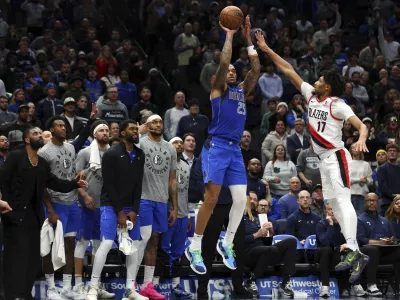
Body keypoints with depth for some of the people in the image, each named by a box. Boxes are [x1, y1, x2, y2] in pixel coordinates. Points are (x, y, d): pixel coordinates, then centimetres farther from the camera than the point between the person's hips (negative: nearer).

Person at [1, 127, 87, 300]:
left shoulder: (43, 163, 15)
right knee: (17, 254, -12)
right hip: (15, 213, -8)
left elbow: (54, 182, 11)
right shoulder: (15, 157, -5)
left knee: (33, 256, 9)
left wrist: (75, 183, -1)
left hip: (33, 215, 8)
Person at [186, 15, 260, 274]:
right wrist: (230, 34, -3)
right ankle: (195, 249, -1)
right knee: (211, 200, -9)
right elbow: (223, 62, -11)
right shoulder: (218, 88, 2)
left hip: (235, 150, 6)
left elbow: (257, 69, 10)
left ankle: (226, 244, 17)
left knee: (241, 199, 0)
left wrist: (248, 39, 8)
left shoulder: (242, 91, 18)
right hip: (217, 147, -6)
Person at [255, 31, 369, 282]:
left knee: (343, 200, -20)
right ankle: (357, 254, 5)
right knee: (335, 205, 6)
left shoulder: (338, 105, -12)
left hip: (337, 157, -9)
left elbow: (361, 124, -20)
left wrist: (361, 140, -42)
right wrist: (266, 50, 10)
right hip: (324, 159, 9)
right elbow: (288, 70, 11)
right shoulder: (311, 95, 9)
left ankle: (352, 251, -30)